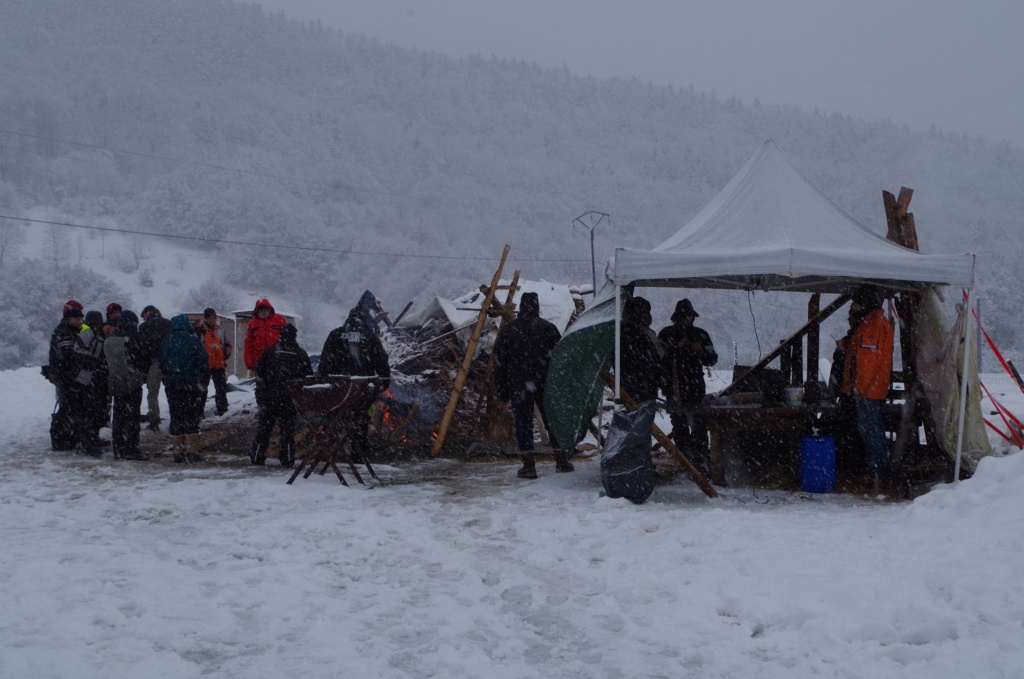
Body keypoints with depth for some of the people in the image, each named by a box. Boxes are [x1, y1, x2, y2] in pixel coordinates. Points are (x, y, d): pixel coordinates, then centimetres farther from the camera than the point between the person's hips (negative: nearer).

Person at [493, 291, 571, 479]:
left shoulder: (508, 330, 5)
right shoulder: (547, 327, 1)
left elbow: (499, 361, 6)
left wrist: (502, 390, 10)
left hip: (518, 385, 0)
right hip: (545, 384, 0)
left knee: (522, 424, 2)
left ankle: (528, 464, -4)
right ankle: (562, 461, 13)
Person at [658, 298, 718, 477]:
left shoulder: (700, 334, 11)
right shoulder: (667, 334, 5)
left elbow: (712, 360, 13)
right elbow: (659, 357, -6)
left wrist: (701, 351, -7)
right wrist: (677, 347, -17)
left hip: (696, 388, 1)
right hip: (674, 387, -1)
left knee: (699, 425, -6)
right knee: (680, 426, 0)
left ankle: (702, 461, -5)